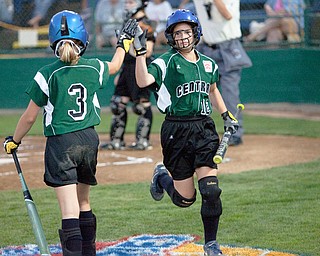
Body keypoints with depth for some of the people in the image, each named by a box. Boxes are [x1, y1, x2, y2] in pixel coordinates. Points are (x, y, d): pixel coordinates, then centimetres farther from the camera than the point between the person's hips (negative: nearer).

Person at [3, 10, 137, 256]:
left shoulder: (47, 74, -9)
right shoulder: (94, 68, 1)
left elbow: (30, 117, -3)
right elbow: (115, 65, 26)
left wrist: (14, 141, 14)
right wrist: (124, 42, 44)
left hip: (61, 143, -4)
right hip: (89, 139, 4)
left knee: (70, 211, -12)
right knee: (83, 202, 22)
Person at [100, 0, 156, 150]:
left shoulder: (145, 25, -11)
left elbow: (147, 52, -18)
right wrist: (120, 73, 22)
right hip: (127, 69, 10)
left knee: (142, 105, -5)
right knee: (118, 104, 8)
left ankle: (143, 141, 1)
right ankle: (116, 141, 13)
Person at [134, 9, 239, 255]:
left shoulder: (208, 64, 11)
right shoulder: (167, 62, -4)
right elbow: (143, 81, -22)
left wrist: (226, 115, 26)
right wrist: (140, 51, -29)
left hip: (204, 129, 3)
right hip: (176, 131, -3)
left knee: (211, 190, -10)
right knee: (185, 198, 4)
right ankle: (162, 177, 37)